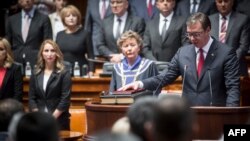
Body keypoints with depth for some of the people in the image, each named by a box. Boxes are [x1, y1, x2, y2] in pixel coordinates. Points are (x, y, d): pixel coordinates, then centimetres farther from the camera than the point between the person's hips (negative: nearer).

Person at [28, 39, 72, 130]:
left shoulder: (64, 74, -1)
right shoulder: (35, 74, 10)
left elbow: (65, 99, -8)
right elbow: (31, 98, 6)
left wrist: (53, 117, -13)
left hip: (59, 121, -3)